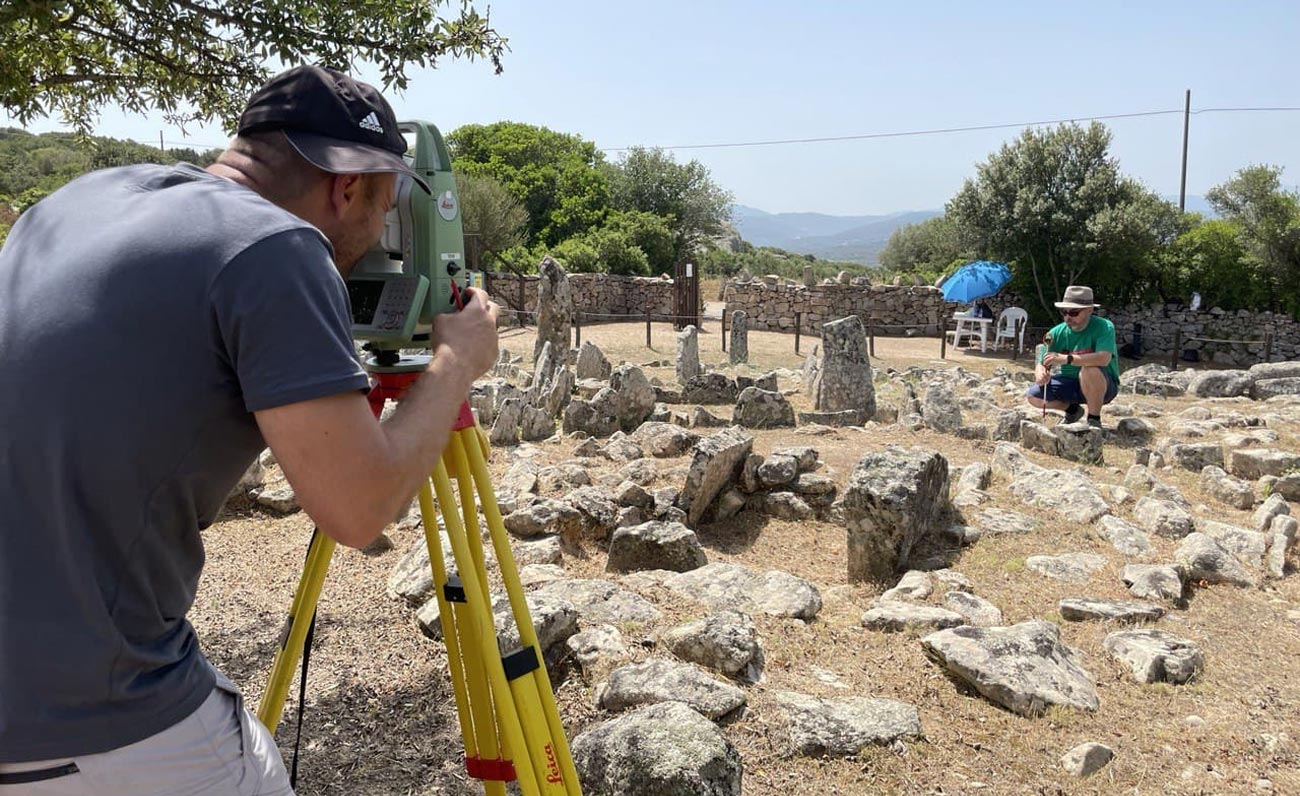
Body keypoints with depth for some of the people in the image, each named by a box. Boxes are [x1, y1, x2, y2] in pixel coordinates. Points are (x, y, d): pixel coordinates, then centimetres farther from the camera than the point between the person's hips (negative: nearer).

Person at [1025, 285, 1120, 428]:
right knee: (1033, 396, -14)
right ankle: (1073, 409, 14)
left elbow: (1104, 358, -36)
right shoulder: (1057, 333, -5)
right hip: (1070, 383, 5)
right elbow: (1042, 364, -2)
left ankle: (1094, 419, -14)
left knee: (1090, 370, -38)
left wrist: (1066, 359, -43)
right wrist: (1041, 374, -28)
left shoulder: (1104, 327, -19)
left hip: (1103, 386, -5)